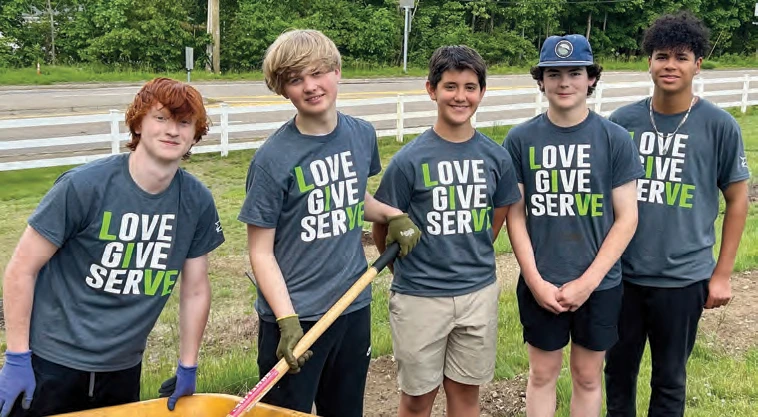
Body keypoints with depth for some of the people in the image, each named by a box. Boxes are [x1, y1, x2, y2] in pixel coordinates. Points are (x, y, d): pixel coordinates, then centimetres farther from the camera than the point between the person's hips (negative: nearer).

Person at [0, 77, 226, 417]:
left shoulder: (197, 202, -6)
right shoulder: (83, 185, -17)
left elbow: (195, 290, 3)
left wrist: (187, 370, 6)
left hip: (124, 368, 4)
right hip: (52, 363, -3)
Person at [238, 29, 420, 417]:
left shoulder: (363, 135, 0)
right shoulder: (273, 158, -16)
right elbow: (261, 251, -12)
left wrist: (393, 215, -1)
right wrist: (287, 321, -20)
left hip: (355, 308, 5)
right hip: (294, 316, -5)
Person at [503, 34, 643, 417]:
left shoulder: (615, 139, -6)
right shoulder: (520, 139, -4)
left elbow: (626, 218, -5)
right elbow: (515, 215, -1)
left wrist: (587, 281, -11)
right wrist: (535, 280, -9)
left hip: (599, 285, 0)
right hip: (540, 285, 0)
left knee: (588, 376, 14)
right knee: (542, 374, 13)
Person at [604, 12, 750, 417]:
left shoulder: (720, 126, -7)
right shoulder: (623, 120, -2)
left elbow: (736, 200, 0)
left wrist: (722, 273, -1)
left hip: (683, 278, -2)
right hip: (622, 273, 2)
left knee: (669, 378, 13)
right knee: (618, 369, 16)